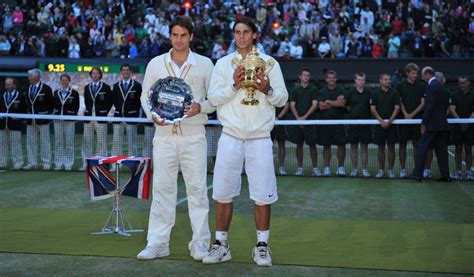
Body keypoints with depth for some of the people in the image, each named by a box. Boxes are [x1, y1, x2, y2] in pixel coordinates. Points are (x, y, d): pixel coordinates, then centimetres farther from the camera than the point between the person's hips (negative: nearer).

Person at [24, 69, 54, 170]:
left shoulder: (46, 88, -6)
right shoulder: (28, 88, 10)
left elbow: (51, 103, -4)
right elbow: (27, 102, 13)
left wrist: (48, 115, -6)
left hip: (42, 119, -6)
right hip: (30, 119, 6)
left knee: (45, 142, 0)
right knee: (31, 141, 8)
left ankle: (46, 163, 6)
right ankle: (32, 163, 15)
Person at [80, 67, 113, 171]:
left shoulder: (106, 87, 0)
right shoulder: (87, 87, 12)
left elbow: (110, 101, 5)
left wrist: (105, 112, 2)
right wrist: (88, 111, 10)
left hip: (100, 118, -4)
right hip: (88, 117, 4)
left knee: (101, 142, 0)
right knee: (87, 141, 4)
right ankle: (85, 164, 9)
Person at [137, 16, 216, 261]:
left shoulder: (204, 64, 4)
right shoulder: (155, 64, 8)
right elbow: (145, 96, 12)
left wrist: (200, 107, -14)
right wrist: (153, 115, -7)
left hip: (193, 135, -1)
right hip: (164, 134, 2)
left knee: (197, 188, 0)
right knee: (162, 188, 3)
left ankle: (200, 243, 9)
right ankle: (157, 243, 10)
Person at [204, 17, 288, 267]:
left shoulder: (270, 63, 7)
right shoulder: (223, 63, 8)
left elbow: (282, 99, 5)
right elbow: (213, 98, 2)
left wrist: (267, 90, -15)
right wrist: (234, 86, -13)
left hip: (260, 138, 0)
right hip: (231, 136, 1)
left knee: (263, 195, 0)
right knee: (223, 193, 2)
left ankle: (262, 245, 13)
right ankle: (221, 244, 14)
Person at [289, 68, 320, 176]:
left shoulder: (314, 89, 4)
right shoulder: (295, 90, 10)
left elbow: (314, 105, -4)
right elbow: (292, 105, 5)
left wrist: (305, 117, -12)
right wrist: (298, 118, -9)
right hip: (298, 121, 2)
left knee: (312, 144, -2)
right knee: (299, 144, 5)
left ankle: (315, 168, 3)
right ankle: (300, 168, 11)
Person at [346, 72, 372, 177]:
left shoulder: (368, 93, 1)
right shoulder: (350, 92, 1)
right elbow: (347, 107, 8)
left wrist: (368, 115, -5)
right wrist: (353, 113, -1)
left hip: (365, 123, 0)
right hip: (353, 123, 0)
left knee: (364, 147, 4)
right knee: (353, 146, 5)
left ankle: (365, 169, 12)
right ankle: (354, 168, 14)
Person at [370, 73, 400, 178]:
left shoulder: (394, 93, 3)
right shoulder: (375, 93, 3)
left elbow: (397, 108, -2)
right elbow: (372, 109, -1)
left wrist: (389, 121, -12)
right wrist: (381, 121, -11)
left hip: (391, 123, 0)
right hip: (380, 124, 0)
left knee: (391, 147, 2)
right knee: (381, 148, 4)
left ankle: (390, 170, 9)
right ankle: (381, 170, 12)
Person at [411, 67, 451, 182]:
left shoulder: (432, 86, -12)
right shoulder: (442, 87, 15)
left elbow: (429, 106, -18)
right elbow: (446, 105, 18)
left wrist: (424, 123, -13)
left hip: (432, 125, -9)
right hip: (443, 124, 9)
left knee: (422, 149, -3)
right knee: (441, 150, 11)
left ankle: (417, 174, -4)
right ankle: (445, 175, 11)